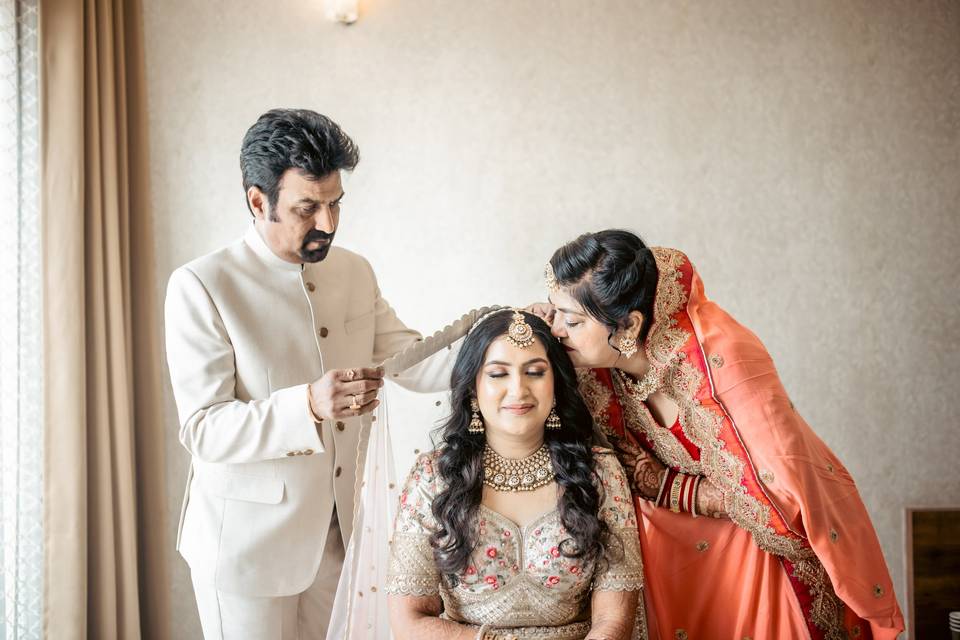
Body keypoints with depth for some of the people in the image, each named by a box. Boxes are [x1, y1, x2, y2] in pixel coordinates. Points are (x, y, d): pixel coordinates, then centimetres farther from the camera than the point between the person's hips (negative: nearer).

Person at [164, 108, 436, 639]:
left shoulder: (355, 272, 3)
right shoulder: (201, 287, -16)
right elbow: (203, 430, -19)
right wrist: (308, 406, -35)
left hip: (333, 528, 5)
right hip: (249, 536, -5)